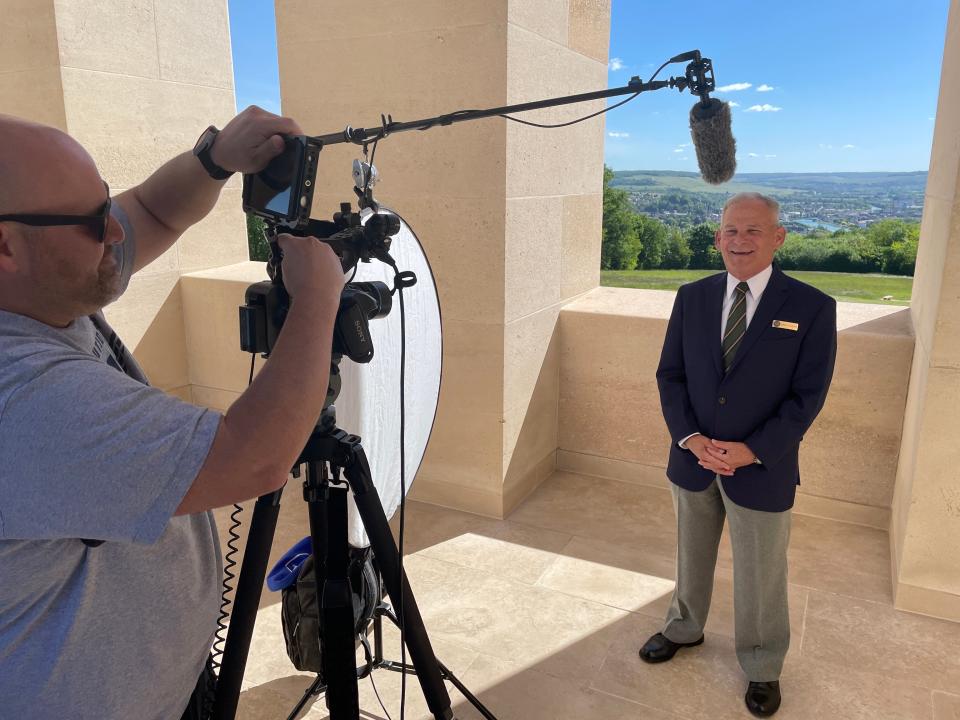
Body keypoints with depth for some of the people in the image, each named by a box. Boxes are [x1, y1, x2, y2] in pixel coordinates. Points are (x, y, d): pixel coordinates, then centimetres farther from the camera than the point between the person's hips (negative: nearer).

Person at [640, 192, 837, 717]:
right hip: (692, 459, 3)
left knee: (761, 575, 13)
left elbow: (808, 395, -11)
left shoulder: (811, 307, -10)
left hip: (762, 468, -3)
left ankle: (762, 668, 36)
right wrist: (690, 438, -13)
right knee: (691, 556, 22)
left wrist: (751, 451, -18)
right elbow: (669, 374, 1)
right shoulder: (691, 297, 0)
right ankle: (684, 628, 47)